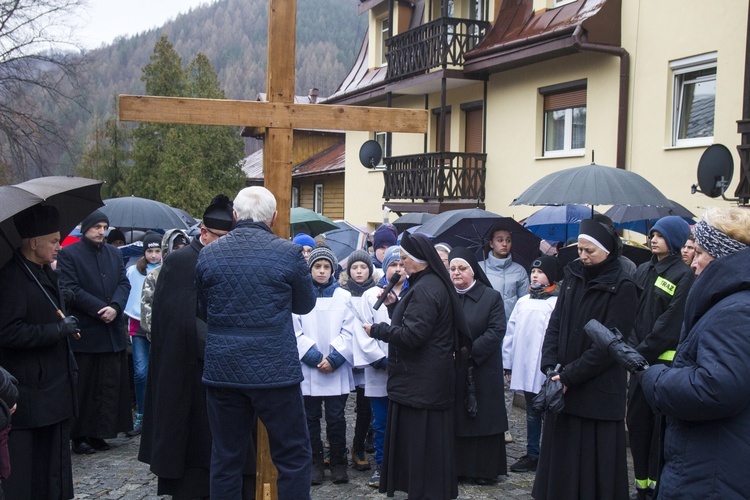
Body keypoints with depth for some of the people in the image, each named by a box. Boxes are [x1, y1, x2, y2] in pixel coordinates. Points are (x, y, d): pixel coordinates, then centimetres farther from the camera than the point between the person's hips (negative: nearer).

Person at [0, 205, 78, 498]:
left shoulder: (46, 273, 13)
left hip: (56, 387, 9)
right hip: (29, 395, -9)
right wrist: (59, 329, -18)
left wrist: (70, 366, 20)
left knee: (54, 469, 16)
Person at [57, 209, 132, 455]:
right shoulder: (68, 254, -3)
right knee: (83, 386, 1)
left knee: (110, 385, 6)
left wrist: (115, 307, -11)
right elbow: (71, 288, -11)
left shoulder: (114, 253, 14)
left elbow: (124, 283, 8)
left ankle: (99, 433, 15)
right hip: (84, 331, -5)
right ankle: (80, 436, 10)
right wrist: (100, 309, -16)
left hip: (112, 331, 5)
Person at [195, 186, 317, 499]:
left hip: (222, 371, 3)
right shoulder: (289, 253, -9)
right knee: (294, 459, 8)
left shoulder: (208, 254, 0)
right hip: (275, 371, -3)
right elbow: (305, 304, 6)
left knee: (225, 459, 13)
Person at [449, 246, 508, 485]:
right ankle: (455, 467, 14)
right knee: (454, 419, 5)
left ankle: (485, 469, 11)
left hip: (482, 371, -2)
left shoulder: (491, 297, 1)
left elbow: (497, 330, -9)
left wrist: (469, 351, -17)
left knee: (482, 418, 1)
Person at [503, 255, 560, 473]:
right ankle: (532, 455, 26)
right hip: (524, 370, 6)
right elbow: (511, 334, 12)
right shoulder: (523, 302, 10)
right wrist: (508, 364, 11)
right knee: (532, 414, 16)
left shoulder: (558, 302, -9)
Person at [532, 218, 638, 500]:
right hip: (563, 388, 5)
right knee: (560, 457, 11)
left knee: (593, 461, 2)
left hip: (598, 391, -5)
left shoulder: (621, 287, -9)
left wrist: (569, 375, -17)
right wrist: (550, 366, -7)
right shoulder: (573, 276, 8)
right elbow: (555, 323, 6)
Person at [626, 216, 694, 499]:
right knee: (637, 421, 9)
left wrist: (642, 352, -12)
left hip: (665, 362, -6)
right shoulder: (643, 271, 12)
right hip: (640, 359, 6)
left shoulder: (683, 276, -8)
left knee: (661, 426, -1)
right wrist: (632, 348, -1)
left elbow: (670, 324, -13)